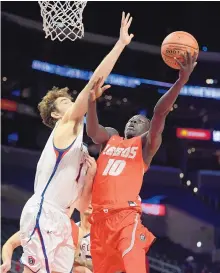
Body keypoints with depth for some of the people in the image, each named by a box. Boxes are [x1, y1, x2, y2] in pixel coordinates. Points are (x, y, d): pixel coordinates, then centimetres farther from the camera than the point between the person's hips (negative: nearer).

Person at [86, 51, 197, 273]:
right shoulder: (110, 138, 21)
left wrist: (181, 80, -18)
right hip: (99, 215, 5)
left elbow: (159, 113, -5)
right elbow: (92, 132, -1)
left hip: (126, 215, -5)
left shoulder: (146, 143, 10)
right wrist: (92, 99, -16)